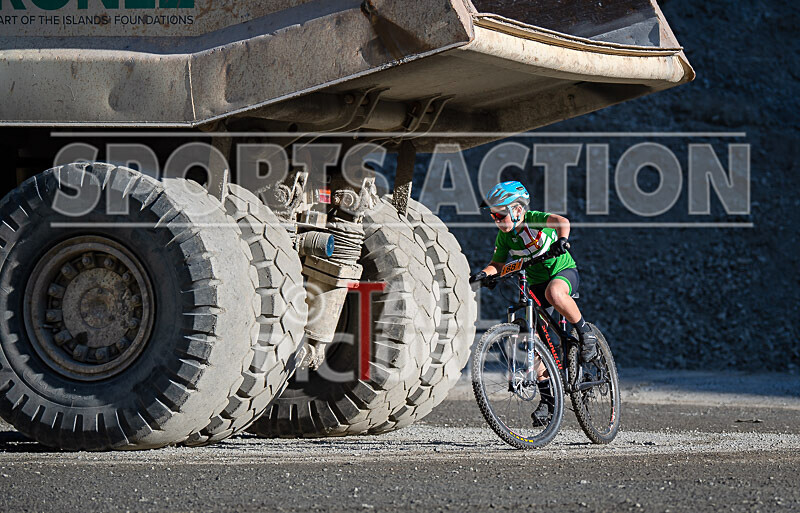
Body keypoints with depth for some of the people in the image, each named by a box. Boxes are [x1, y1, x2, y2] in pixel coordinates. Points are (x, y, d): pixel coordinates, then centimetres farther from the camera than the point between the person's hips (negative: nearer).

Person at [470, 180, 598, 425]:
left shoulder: (534, 219, -20)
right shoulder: (504, 236, -3)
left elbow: (561, 221, -38)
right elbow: (497, 263, 6)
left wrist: (562, 240, -58)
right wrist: (484, 273, -15)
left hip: (563, 270, -6)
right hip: (535, 283, 6)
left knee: (553, 292, -42)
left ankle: (585, 332, -18)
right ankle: (547, 395, 2)